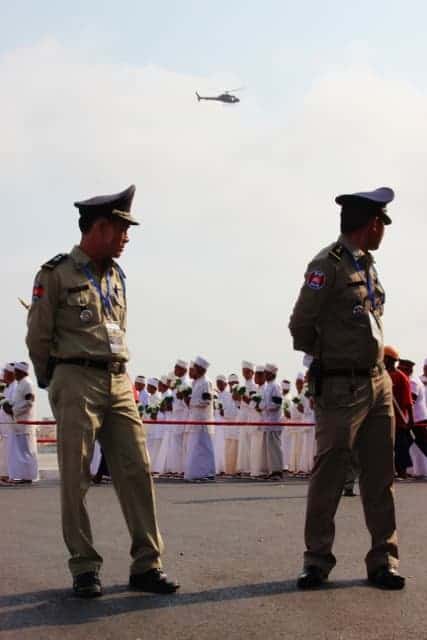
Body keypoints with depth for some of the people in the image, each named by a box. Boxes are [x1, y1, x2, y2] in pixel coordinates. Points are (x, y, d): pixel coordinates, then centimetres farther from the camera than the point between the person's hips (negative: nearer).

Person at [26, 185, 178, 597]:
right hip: (76, 381, -6)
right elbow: (38, 336, 1)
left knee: (136, 471, 0)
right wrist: (50, 381, 11)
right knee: (76, 478, -1)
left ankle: (146, 565, 5)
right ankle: (84, 569, 8)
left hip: (118, 383, 6)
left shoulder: (116, 277, 15)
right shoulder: (56, 273, -4)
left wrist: (117, 374, 16)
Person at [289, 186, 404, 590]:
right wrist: (327, 358, 7)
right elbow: (301, 327, -8)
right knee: (328, 474, -1)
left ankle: (383, 561, 14)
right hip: (342, 386, -7)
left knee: (380, 475, 8)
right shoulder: (329, 264, -10)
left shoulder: (367, 265, 14)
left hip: (379, 382, 8)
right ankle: (317, 560, 11)